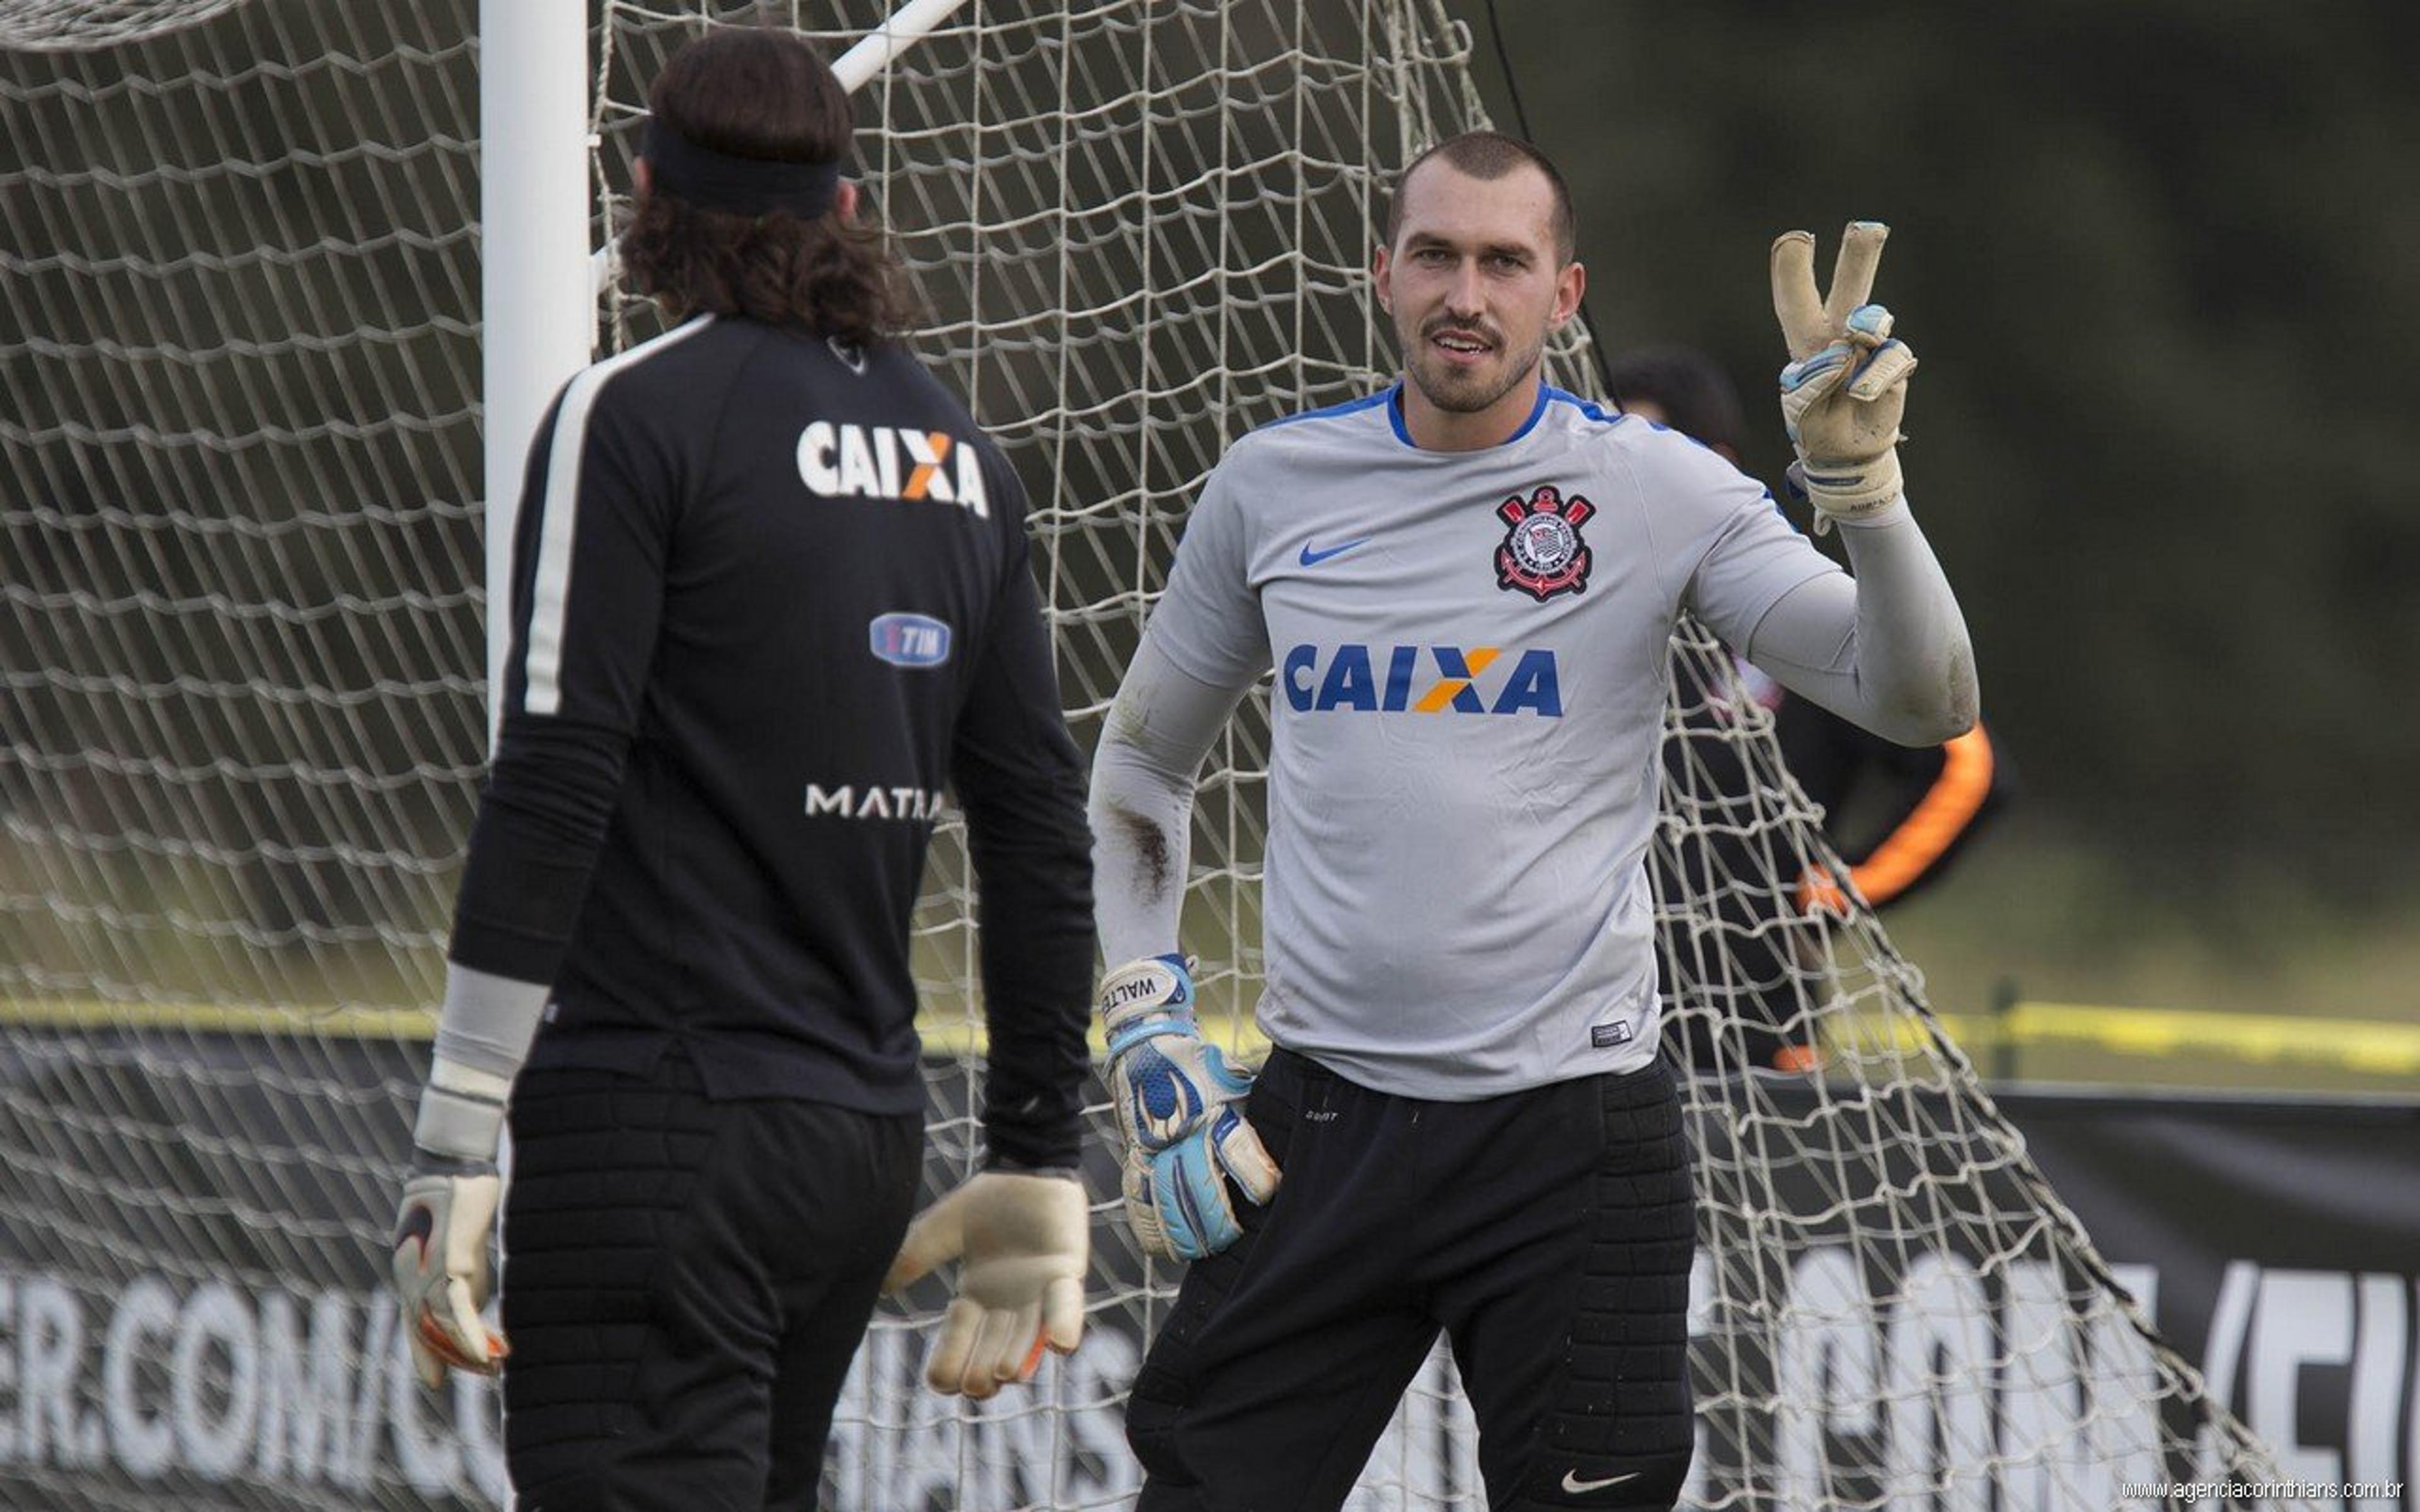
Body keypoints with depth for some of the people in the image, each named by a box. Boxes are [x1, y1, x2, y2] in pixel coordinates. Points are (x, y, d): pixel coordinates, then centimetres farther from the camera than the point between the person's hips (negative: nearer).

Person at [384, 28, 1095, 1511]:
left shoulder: (633, 415, -6)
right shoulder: (958, 455, 14)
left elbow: (554, 787, -13)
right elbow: (1046, 823, 15)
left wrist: (454, 1146, -13)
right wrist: (1040, 1173, 21)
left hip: (662, 1124, -7)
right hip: (870, 1135, 7)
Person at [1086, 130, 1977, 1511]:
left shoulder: (1658, 489, -3)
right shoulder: (1272, 485, 5)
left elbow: (1924, 702, -9)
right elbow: (1143, 760, 18)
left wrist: (1863, 480, -24)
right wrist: (1148, 1026, 7)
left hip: (1572, 1134, -2)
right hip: (1320, 1121, 2)